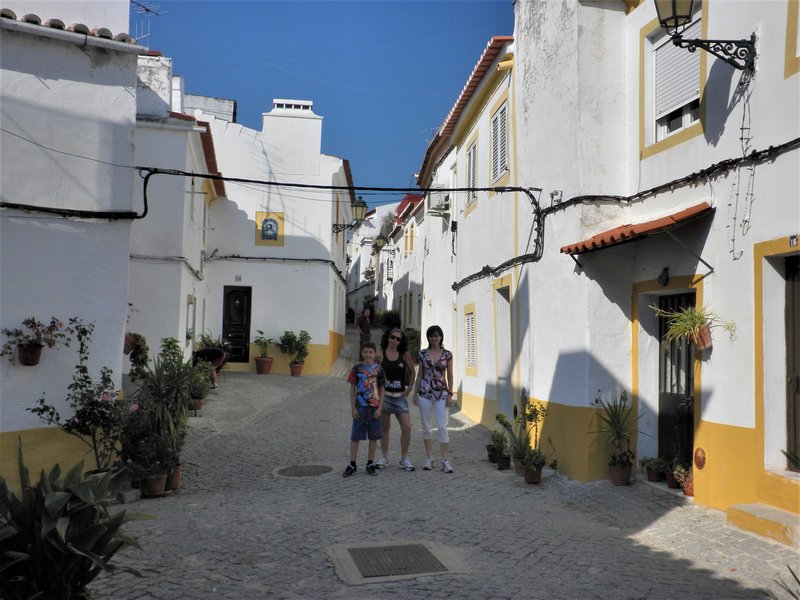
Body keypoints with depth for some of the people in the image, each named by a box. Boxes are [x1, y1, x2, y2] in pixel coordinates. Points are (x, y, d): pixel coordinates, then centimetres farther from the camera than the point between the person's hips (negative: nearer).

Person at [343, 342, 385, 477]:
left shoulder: (379, 369, 2)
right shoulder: (357, 368, 0)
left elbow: (382, 390, 4)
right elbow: (352, 389, 2)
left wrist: (380, 407, -4)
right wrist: (353, 407, -4)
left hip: (375, 407, 1)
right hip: (360, 406, -1)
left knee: (373, 436, 6)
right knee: (355, 436, 3)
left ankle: (370, 464, 18)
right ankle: (352, 465, 12)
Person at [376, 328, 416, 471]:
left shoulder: (404, 355, 2)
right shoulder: (380, 354, -3)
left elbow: (412, 371, 13)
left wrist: (409, 388, 5)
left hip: (400, 396, 1)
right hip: (384, 394, -1)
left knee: (407, 427, -5)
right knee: (385, 427, 8)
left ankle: (404, 458, 9)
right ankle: (384, 457, 22)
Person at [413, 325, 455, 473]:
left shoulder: (447, 354, 2)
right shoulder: (423, 353, 5)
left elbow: (450, 375, 3)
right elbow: (420, 374, 9)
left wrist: (450, 394, -3)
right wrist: (415, 393, 7)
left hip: (441, 393, -2)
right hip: (425, 393, 2)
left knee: (442, 427, -7)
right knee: (426, 426, 6)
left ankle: (445, 460, -2)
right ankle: (429, 458, 17)